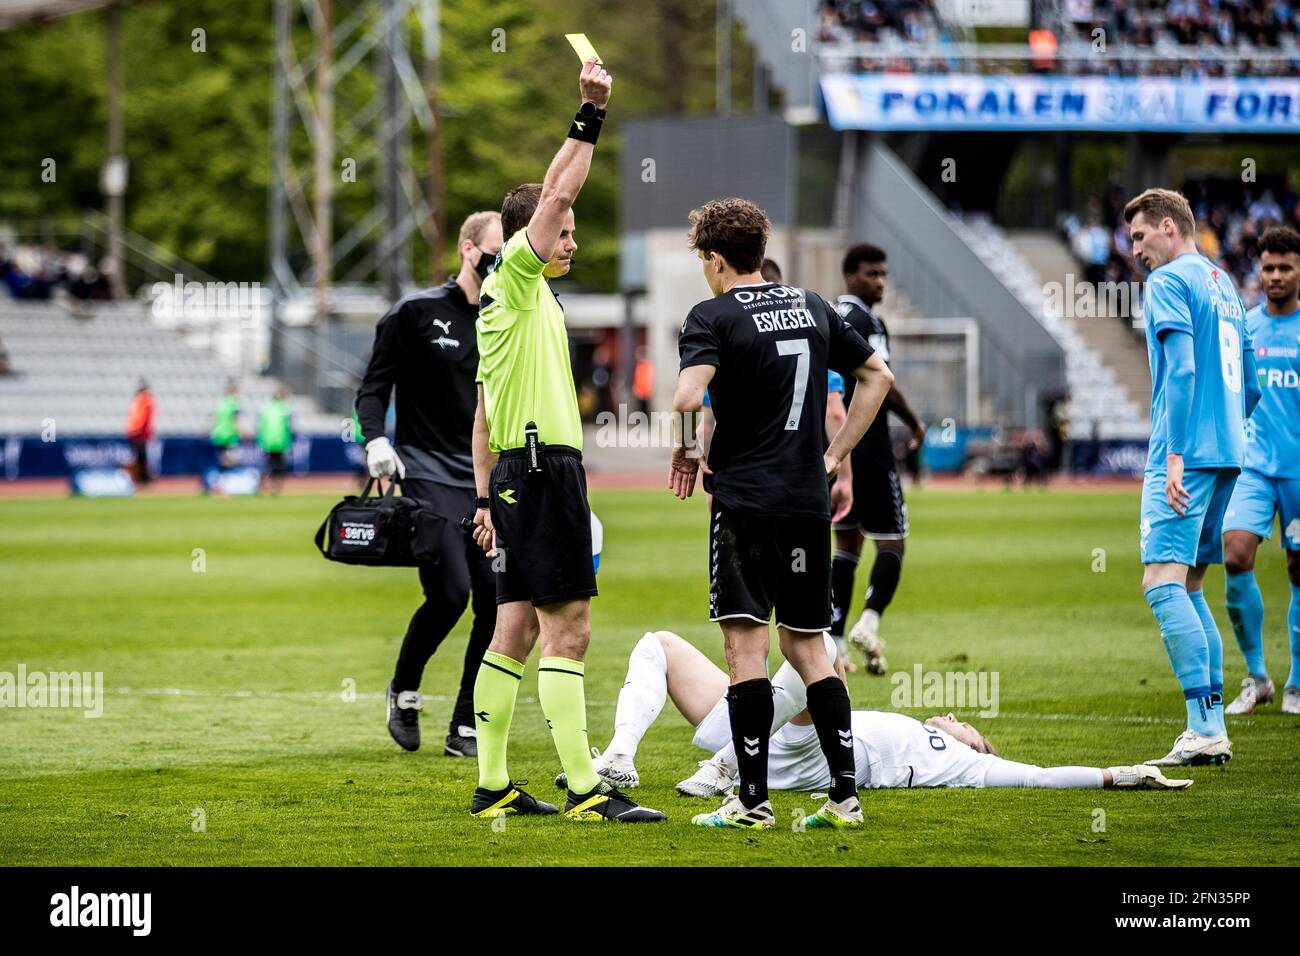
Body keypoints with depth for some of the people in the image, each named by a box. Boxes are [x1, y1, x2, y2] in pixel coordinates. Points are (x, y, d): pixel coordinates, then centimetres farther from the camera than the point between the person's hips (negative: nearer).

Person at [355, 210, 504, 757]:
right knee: (450, 592, -17)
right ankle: (404, 691, 10)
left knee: (498, 599, -5)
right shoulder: (416, 313, -1)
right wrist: (376, 439, -15)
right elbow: (374, 386, 2)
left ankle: (467, 728, 6)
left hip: (491, 482, 5)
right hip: (430, 476, -5)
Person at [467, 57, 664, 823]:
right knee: (567, 630, -12)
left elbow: (486, 415, 21)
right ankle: (586, 790, -16)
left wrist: (486, 496, 20)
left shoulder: (520, 300, 19)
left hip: (518, 475, 10)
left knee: (518, 630, 10)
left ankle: (493, 784, 11)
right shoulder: (513, 280, -6)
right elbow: (556, 192, -17)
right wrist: (592, 116, -14)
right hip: (545, 471, -10)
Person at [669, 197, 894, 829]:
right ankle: (845, 795, 7)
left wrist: (684, 451, -2)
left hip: (744, 499, -5)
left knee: (747, 645, -3)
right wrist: (836, 452, 21)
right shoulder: (811, 307, 12)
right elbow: (877, 375, 20)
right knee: (806, 646, 12)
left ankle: (753, 801, -4)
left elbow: (687, 396, -22)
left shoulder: (713, 316, -6)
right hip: (808, 500, 6)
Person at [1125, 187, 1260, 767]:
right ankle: (1210, 729, 9)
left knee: (1162, 582, -14)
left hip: (1187, 455, -9)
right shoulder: (1223, 284, 20)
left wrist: (1175, 454, -21)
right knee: (1189, 588, 13)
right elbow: (1249, 385, 23)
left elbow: (1181, 370, -18)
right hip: (1227, 455, 9)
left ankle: (1206, 728, -23)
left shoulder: (1169, 282, -7)